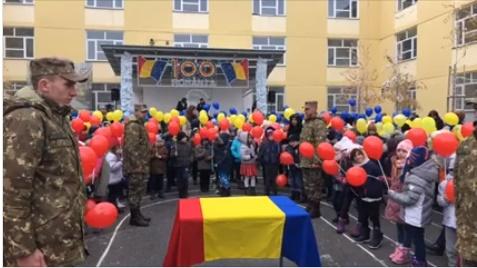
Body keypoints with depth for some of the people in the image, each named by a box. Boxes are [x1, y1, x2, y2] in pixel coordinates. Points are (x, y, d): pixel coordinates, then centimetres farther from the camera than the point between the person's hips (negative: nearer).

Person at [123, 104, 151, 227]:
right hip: (136, 166, -10)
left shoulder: (140, 125, 18)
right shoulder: (133, 126, -16)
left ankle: (137, 214, 25)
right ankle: (134, 217, 5)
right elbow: (131, 147, -24)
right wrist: (137, 164, -24)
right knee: (135, 191, -3)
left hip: (141, 165, 10)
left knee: (138, 191, 16)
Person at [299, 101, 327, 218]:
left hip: (313, 162, -9)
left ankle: (315, 209, 11)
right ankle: (310, 206, 28)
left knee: (314, 186, 0)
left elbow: (320, 144, -21)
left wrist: (316, 160, -24)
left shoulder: (319, 124, -14)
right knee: (307, 185, 16)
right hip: (305, 161, 9)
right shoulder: (306, 123, 16)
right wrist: (301, 158, 20)